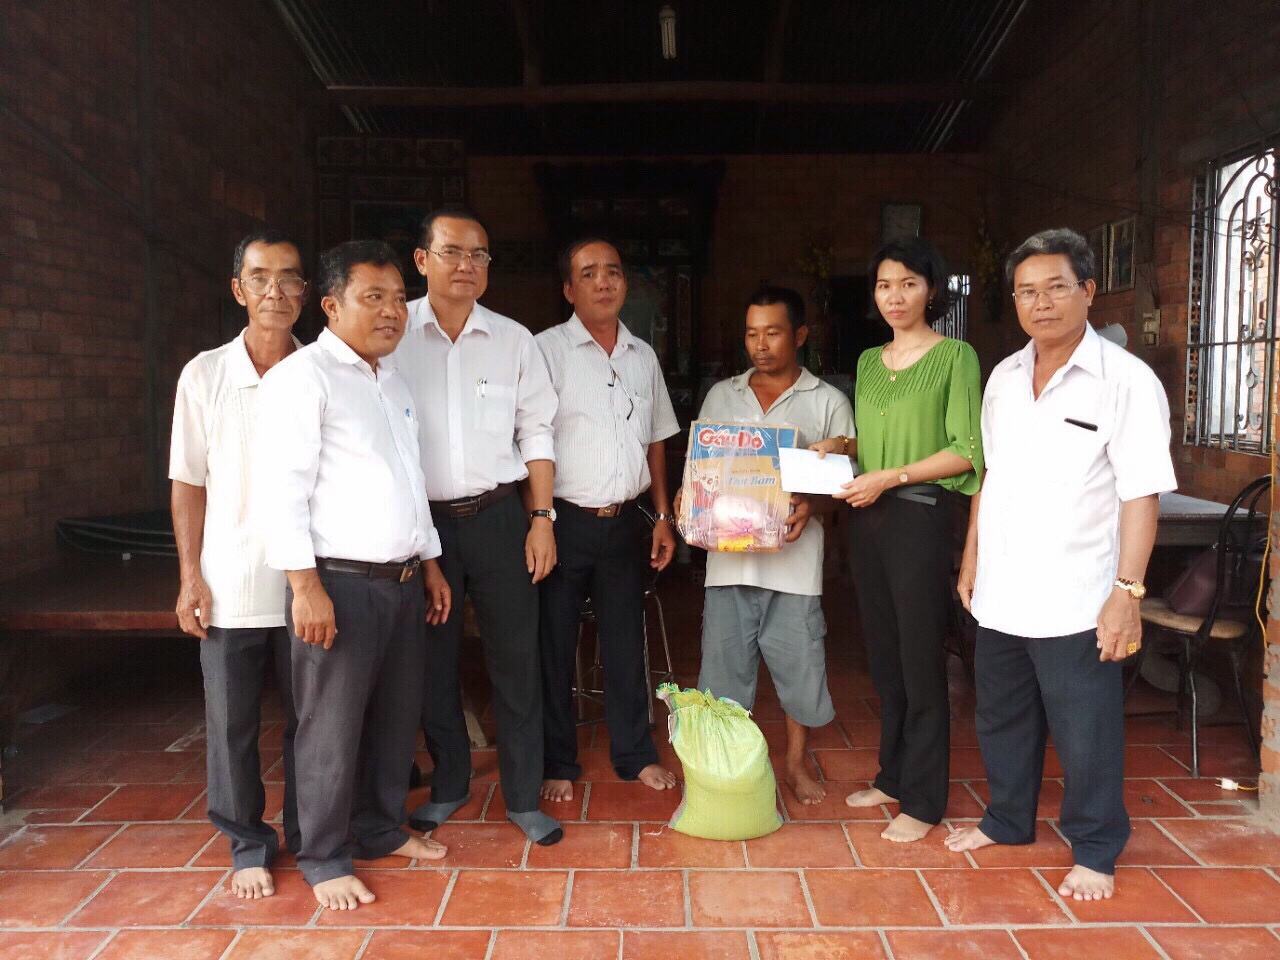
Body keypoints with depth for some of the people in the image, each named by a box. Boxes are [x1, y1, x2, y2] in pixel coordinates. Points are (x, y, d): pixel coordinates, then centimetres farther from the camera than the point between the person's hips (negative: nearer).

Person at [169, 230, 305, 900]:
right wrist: (190, 577, -1)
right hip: (230, 587, 0)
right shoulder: (205, 375, -2)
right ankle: (249, 844, 28)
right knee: (232, 723, 9)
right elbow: (189, 483, 3)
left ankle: (309, 835, 30)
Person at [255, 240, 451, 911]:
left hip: (403, 580, 8)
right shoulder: (302, 376, -8)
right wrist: (306, 586, -18)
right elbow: (281, 488, -15)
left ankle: (381, 829, 33)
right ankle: (324, 858, 21)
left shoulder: (393, 381, 17)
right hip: (340, 582, -7)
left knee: (397, 715, 15)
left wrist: (430, 564, 20)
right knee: (333, 727, 4)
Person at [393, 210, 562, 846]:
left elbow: (535, 432, 5)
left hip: (497, 516, 1)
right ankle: (448, 785, 33)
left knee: (515, 658, 4)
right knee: (432, 660, 12)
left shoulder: (513, 340, 4)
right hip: (420, 520, 0)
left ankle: (523, 796, 21)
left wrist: (542, 518, 0)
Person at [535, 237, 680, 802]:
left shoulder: (643, 356, 11)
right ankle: (557, 763, 22)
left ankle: (634, 754, 28)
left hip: (624, 521, 4)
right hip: (564, 519, -4)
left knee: (626, 642, 13)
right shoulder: (548, 349, -6)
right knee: (555, 645, 6)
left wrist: (663, 517, 13)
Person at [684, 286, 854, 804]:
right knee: (724, 659, 7)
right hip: (728, 553, 2)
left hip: (793, 556, -2)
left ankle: (796, 764, 29)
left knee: (799, 662, 7)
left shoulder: (827, 402, 4)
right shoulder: (720, 396, 12)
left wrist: (811, 505, -19)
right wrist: (688, 499, -6)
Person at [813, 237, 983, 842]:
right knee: (883, 657, 13)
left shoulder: (955, 355, -4)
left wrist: (892, 476, -16)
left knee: (920, 661, 1)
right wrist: (842, 446, 3)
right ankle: (893, 776, 28)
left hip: (919, 516, -6)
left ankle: (923, 801, 13)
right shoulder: (869, 361, 15)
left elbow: (966, 451, -10)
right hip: (867, 520, 6)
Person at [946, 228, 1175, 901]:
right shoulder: (1003, 378, 8)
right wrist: (971, 561, 14)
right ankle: (1008, 820, 40)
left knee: (1085, 734, 8)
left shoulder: (1126, 380, -10)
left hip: (1074, 602, -5)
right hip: (1000, 594, 6)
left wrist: (1128, 592, -18)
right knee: (1002, 719, 19)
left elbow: (1140, 495, -13)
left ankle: (1095, 851, 29)